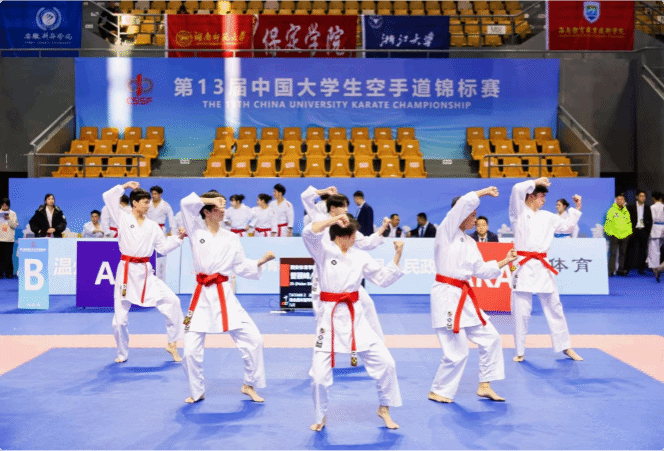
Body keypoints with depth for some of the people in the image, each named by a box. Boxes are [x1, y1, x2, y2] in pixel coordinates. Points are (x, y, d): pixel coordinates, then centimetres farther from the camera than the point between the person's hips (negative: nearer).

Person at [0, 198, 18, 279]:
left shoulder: (12, 214, 5)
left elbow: (15, 225, -1)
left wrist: (9, 219, -14)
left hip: (9, 239, -1)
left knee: (8, 257, -2)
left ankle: (9, 274, 4)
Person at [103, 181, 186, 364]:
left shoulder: (152, 225, 9)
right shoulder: (123, 218, 1)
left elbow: (163, 247, 11)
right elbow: (108, 197, -3)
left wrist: (178, 238, -1)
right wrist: (125, 186, -1)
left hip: (145, 272, 3)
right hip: (126, 271, -2)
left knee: (171, 301, -9)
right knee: (120, 318, 0)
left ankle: (172, 344, 5)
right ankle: (122, 354, 23)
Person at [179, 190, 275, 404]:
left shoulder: (232, 238, 8)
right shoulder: (196, 231, 2)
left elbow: (242, 266, 10)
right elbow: (186, 203, -9)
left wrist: (261, 261, -2)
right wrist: (211, 200, -6)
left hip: (225, 296, 2)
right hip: (202, 297, -1)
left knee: (253, 339, -4)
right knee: (191, 350, -2)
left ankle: (249, 385, 17)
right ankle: (197, 392, 23)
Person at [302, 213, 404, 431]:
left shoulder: (360, 256, 9)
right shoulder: (323, 250, -4)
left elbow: (384, 278, 12)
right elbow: (309, 233, -24)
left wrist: (397, 254, 4)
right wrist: (334, 219, -29)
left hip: (355, 316, 4)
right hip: (330, 317, -4)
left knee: (385, 362, 1)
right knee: (320, 374, -5)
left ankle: (384, 408, 24)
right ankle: (320, 417, 23)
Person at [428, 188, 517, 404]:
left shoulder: (469, 242, 15)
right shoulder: (446, 231, -8)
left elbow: (481, 270, 16)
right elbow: (465, 203, -17)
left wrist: (504, 261, 9)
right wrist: (486, 191, -4)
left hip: (464, 297, 9)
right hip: (447, 296, -9)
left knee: (491, 339, 11)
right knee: (457, 352, -7)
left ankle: (484, 386, 23)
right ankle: (438, 391, 14)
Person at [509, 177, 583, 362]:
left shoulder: (547, 217, 14)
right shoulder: (518, 212, -1)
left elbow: (568, 226, 25)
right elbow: (517, 189, -17)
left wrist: (576, 208, 18)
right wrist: (536, 182, -6)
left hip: (542, 267, 4)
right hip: (523, 268, -4)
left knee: (554, 308, 10)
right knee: (520, 312, -1)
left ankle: (565, 347, 23)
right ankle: (520, 352, 13)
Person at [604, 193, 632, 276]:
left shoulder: (626, 211, 13)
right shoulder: (611, 210, -1)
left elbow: (629, 223, 19)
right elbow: (608, 222, -1)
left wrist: (629, 232, 10)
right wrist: (609, 232, -8)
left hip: (625, 235, 5)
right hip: (614, 235, -5)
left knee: (623, 253, 9)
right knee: (613, 254, -8)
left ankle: (621, 270, 16)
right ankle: (611, 271, -6)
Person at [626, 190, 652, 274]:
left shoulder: (647, 208, 11)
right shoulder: (631, 207, 3)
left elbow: (650, 220, 11)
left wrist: (648, 231, 1)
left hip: (643, 231, 2)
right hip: (633, 231, -2)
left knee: (643, 251, 3)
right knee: (631, 250, -2)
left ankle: (641, 268, 10)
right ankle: (626, 268, 2)